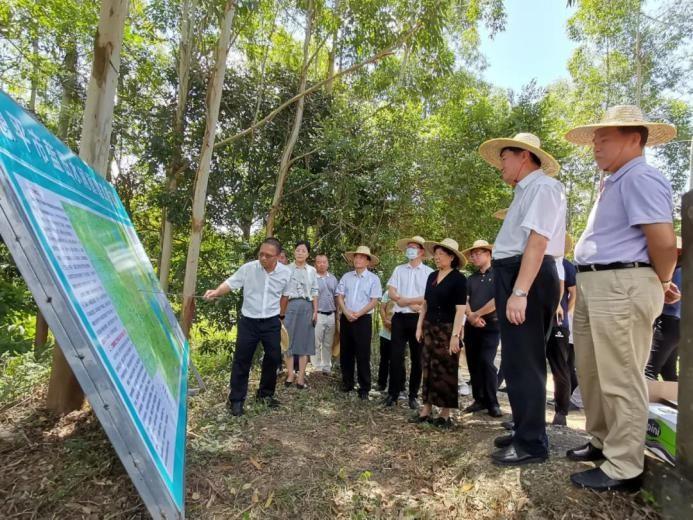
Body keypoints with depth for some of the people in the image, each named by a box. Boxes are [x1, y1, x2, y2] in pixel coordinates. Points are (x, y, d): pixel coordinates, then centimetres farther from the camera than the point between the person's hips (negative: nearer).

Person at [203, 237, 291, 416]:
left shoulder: (285, 273, -6)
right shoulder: (248, 268, -11)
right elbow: (230, 283, -6)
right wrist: (216, 292, -24)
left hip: (271, 322, 2)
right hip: (248, 321, -2)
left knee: (273, 358, 11)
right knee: (241, 360, 2)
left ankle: (266, 393, 33)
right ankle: (236, 399, 17)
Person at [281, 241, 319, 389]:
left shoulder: (312, 270, 9)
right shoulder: (287, 269, 3)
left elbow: (314, 292, 9)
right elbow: (283, 291, 1)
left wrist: (315, 311, 3)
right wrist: (282, 311, -3)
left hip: (307, 307, 2)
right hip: (291, 306, -1)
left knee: (304, 340, 4)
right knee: (289, 339, 2)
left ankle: (301, 376, 10)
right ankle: (290, 373, 14)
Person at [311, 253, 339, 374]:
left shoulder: (333, 278, 10)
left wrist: (337, 314, 12)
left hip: (331, 315, 5)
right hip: (318, 315, -5)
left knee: (328, 344, 13)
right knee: (316, 343, -1)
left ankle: (327, 367, 23)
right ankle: (316, 368, 9)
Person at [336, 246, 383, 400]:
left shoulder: (373, 279, -3)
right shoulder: (346, 277, 7)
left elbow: (374, 301, -9)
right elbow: (340, 296, 5)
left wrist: (357, 314, -14)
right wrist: (346, 313, -11)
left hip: (363, 319, -4)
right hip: (346, 318, 4)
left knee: (363, 355, 0)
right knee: (345, 353, 10)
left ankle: (364, 388, 12)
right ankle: (347, 383, 25)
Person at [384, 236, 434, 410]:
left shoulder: (429, 272, 0)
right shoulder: (399, 270, 9)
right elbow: (391, 293, 0)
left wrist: (405, 300, -12)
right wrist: (413, 303, -13)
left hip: (419, 319, -1)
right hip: (400, 318, 2)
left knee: (417, 358, 7)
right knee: (396, 356, 2)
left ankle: (413, 395, 20)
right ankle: (393, 394, 13)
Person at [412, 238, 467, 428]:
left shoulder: (458, 278, -8)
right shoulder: (432, 276, 10)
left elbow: (460, 310, -13)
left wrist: (455, 335, -18)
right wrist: (419, 326, 9)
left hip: (447, 329, -6)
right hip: (430, 328, 6)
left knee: (446, 371, 3)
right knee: (428, 369, 8)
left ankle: (445, 415, 14)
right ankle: (426, 410, 17)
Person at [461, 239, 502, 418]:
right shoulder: (471, 279, 14)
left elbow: (497, 300, -13)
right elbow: (464, 301, 4)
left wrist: (477, 314, -8)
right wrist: (471, 316, -15)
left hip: (491, 326, -5)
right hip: (471, 326, 5)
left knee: (486, 362, -12)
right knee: (473, 364, 6)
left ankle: (492, 403, 2)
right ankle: (479, 400, 17)